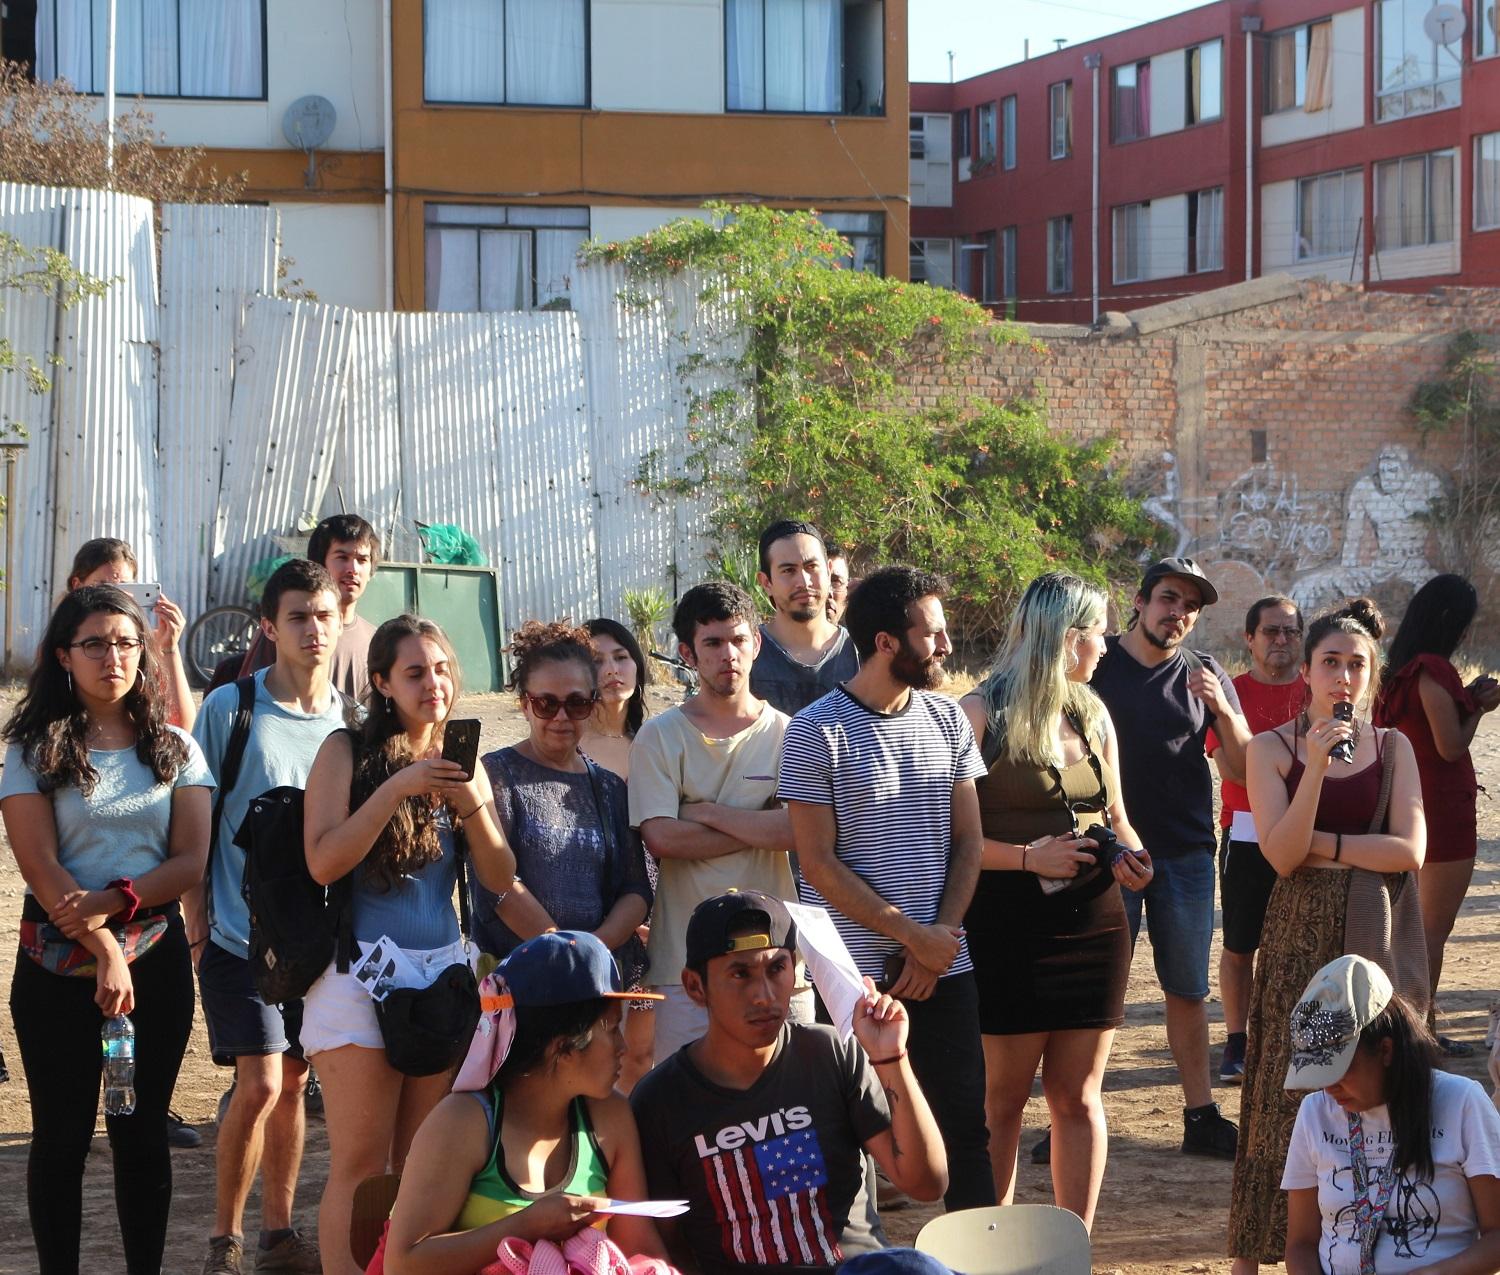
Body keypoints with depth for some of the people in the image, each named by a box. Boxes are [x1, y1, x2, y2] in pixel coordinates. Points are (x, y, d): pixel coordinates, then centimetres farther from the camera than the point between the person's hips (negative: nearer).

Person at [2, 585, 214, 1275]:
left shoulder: (175, 750, 6)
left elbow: (190, 861, -1)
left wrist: (111, 902, -16)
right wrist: (106, 954, -17)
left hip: (155, 952, 2)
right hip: (60, 960, -2)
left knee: (142, 1130, 7)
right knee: (62, 1132, 3)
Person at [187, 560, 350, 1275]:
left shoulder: (349, 720, 5)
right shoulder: (229, 708, -6)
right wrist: (197, 914, -6)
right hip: (240, 935, -4)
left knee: (294, 1083, 10)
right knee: (259, 1085, -10)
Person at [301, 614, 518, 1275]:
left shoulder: (462, 761, 12)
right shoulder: (347, 751, -2)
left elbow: (499, 879, 6)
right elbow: (322, 862, -13)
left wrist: (472, 804, -11)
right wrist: (397, 789, -19)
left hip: (444, 971, 5)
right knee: (362, 1165, -8)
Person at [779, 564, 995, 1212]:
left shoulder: (947, 719, 8)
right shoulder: (817, 732, -7)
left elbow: (968, 840, 9)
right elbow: (819, 865, -10)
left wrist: (941, 937, -5)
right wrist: (913, 936, -13)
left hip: (944, 961, 4)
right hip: (855, 968, -4)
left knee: (966, 1126, 5)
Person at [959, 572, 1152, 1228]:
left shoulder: (1092, 714, 13)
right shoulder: (981, 714, -8)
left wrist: (1130, 854, 1)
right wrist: (1027, 857, -21)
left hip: (1092, 922, 6)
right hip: (1008, 925, -6)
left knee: (1079, 1097, 8)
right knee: (1002, 1099, 0)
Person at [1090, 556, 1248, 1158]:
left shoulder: (1205, 676, 5)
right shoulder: (1096, 665, 0)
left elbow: (1245, 767, 3)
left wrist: (1223, 711, -15)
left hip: (1186, 854, 2)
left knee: (1189, 991, 8)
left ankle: (1201, 1117, 13)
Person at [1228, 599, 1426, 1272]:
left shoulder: (1392, 748, 6)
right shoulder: (1271, 749, 0)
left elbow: (1410, 850, -6)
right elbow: (1282, 856, -11)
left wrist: (1320, 845, -8)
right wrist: (1314, 768, -20)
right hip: (1301, 933, -2)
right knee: (1286, 1093, 0)